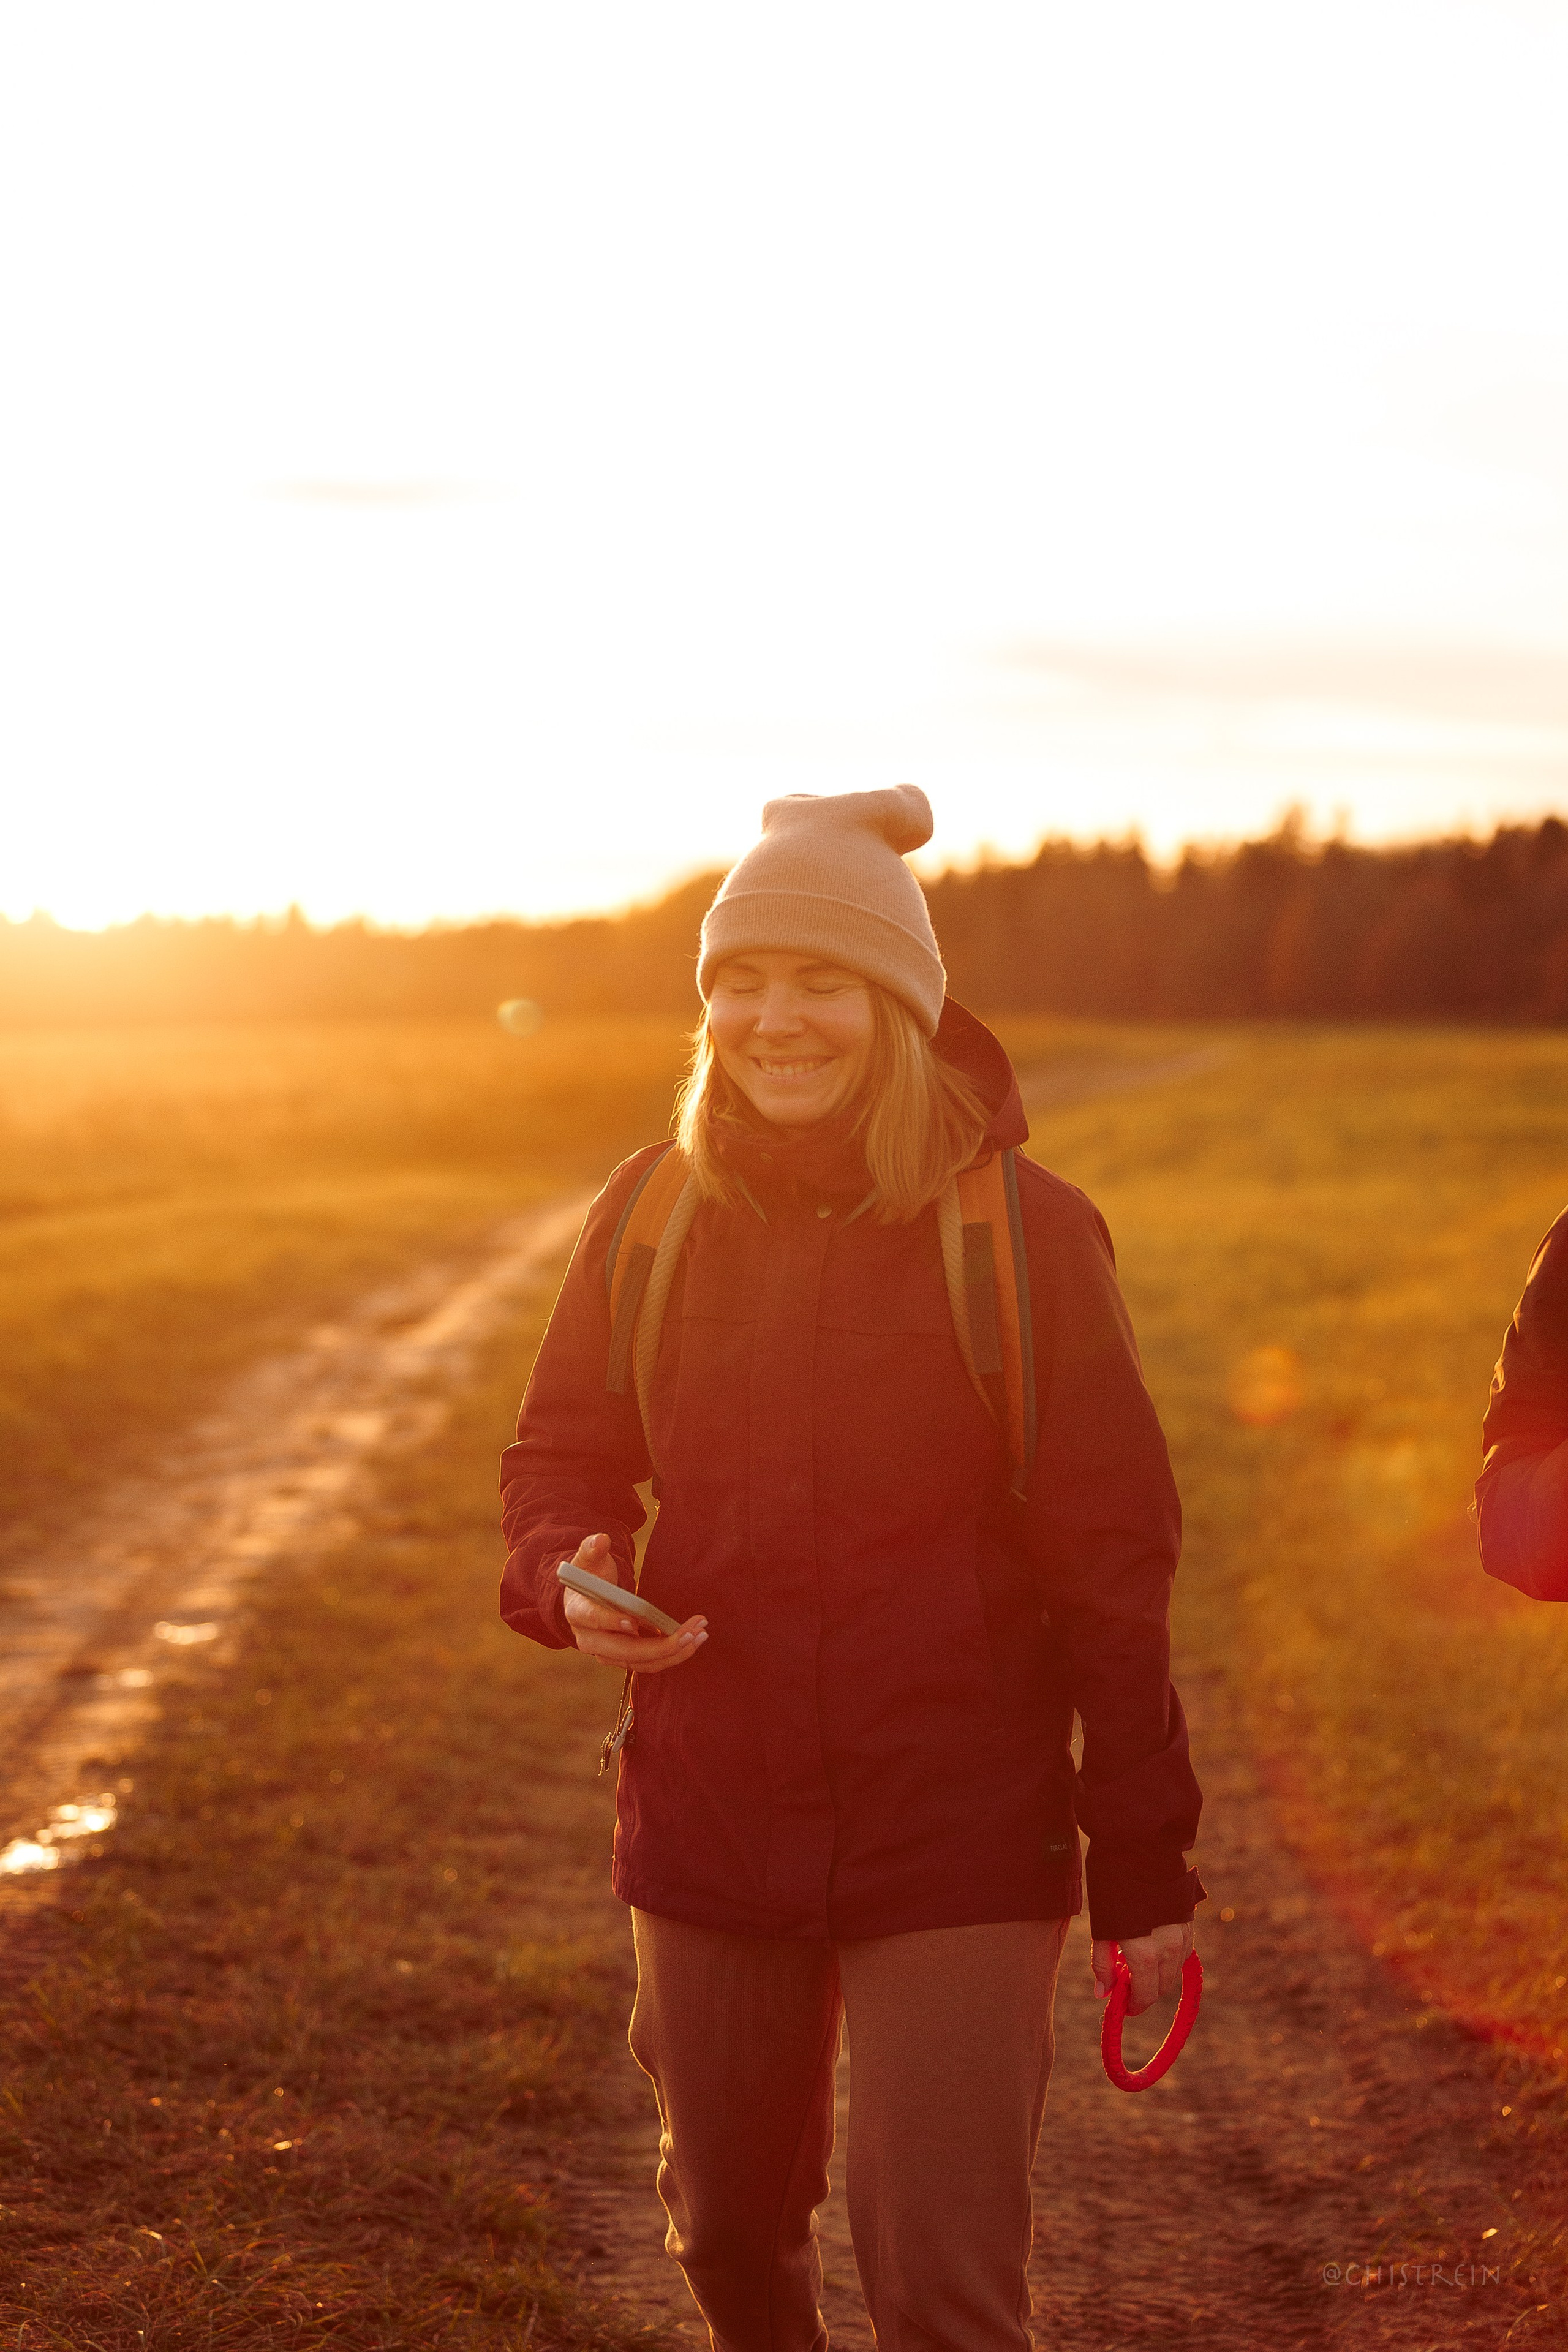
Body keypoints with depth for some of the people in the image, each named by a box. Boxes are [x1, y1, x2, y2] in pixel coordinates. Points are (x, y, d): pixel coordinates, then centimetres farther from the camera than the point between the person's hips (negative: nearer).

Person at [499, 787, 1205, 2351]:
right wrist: (566, 1579, -11)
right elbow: (561, 1450, 13)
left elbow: (1112, 1563, -7)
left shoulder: (1023, 1229, -9)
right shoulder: (652, 1214, 0)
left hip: (956, 1837, -4)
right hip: (710, 1816, 4)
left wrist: (1144, 1871, -7)